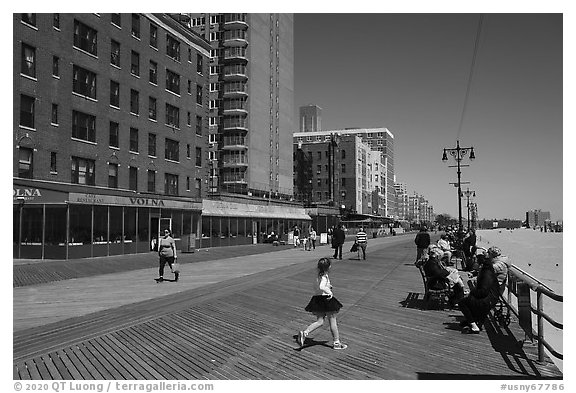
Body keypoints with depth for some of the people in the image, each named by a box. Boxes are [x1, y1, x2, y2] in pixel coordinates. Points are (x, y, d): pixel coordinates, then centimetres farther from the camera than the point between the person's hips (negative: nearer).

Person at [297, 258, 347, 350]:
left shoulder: (319, 275, 10)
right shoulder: (325, 277, -17)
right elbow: (321, 287, -33)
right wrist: (330, 292, -23)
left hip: (317, 299, 8)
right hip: (325, 299, -8)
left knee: (320, 322, 11)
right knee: (333, 321, 7)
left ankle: (304, 333, -8)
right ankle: (336, 343, 18)